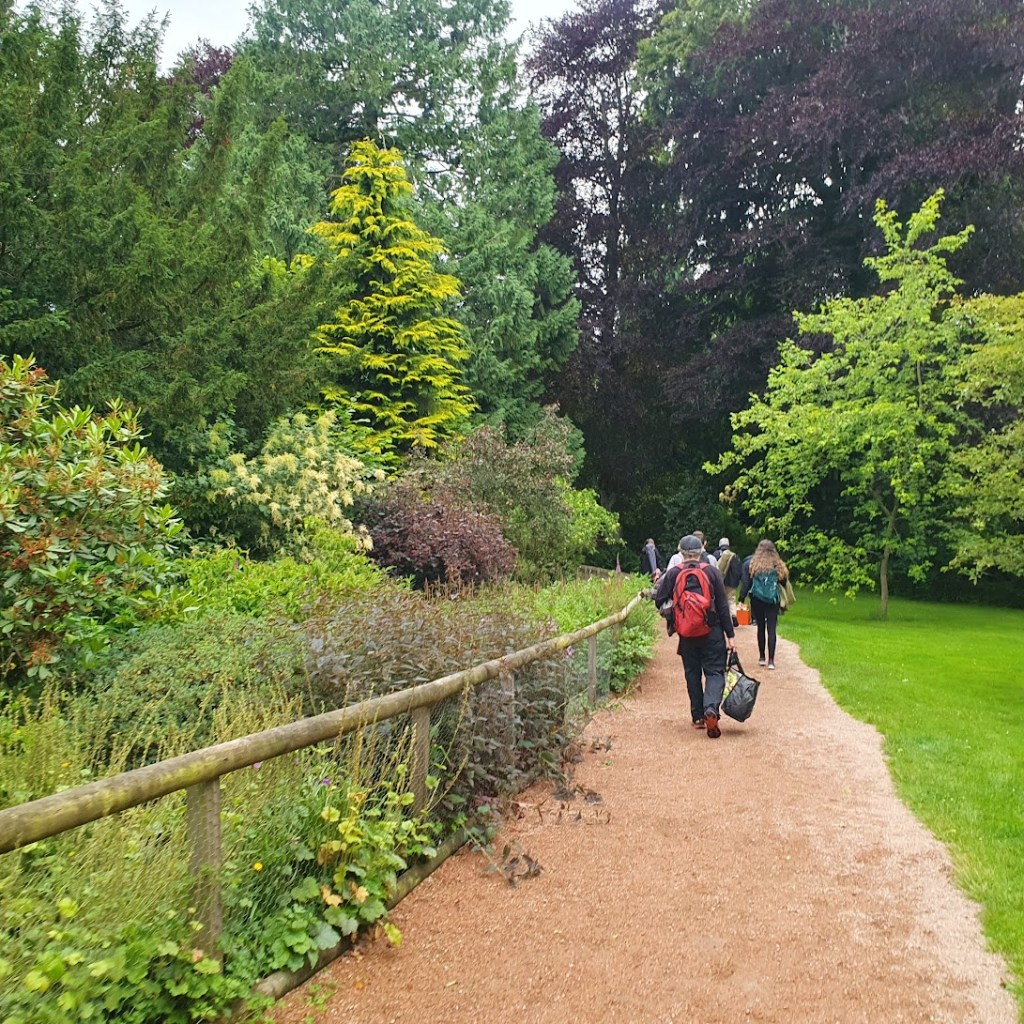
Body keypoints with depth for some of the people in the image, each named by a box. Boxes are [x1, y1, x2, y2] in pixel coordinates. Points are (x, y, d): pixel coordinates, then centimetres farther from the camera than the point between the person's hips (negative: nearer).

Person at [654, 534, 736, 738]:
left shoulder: (673, 573, -2)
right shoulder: (711, 571, -3)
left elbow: (659, 601, -2)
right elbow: (722, 606, -3)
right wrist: (730, 635, 0)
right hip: (712, 631, -1)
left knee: (692, 673, 15)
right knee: (715, 672, 2)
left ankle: (698, 717, 17)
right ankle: (711, 708, -22)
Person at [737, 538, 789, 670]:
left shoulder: (750, 564, -3)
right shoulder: (778, 565, -1)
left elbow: (745, 584, -5)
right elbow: (784, 583, 3)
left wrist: (741, 600, -2)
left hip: (757, 601, 0)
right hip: (773, 602, 0)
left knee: (761, 628, 13)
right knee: (771, 629, 0)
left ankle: (762, 657, 19)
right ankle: (771, 660, -5)